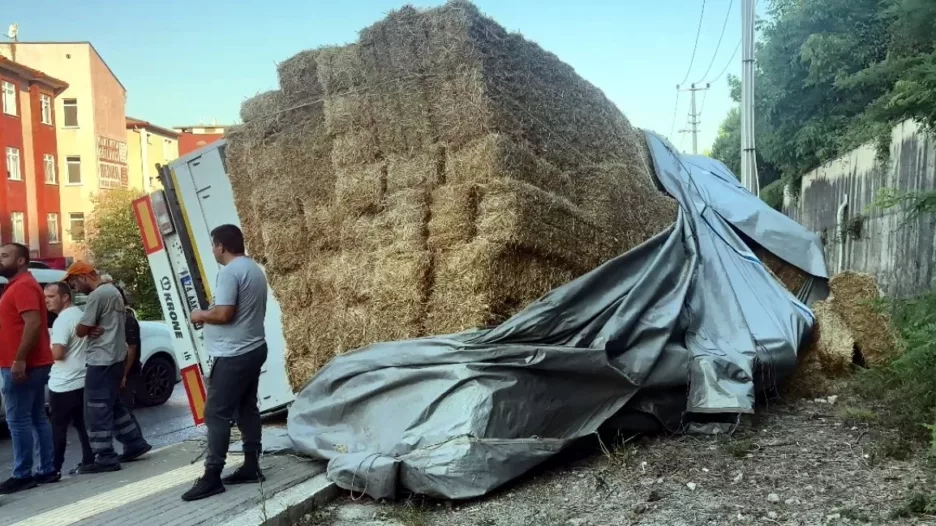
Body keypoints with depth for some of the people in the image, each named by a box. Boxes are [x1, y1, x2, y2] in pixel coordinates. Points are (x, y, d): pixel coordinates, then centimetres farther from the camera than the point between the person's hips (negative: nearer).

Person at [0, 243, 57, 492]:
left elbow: (33, 323, -24)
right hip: (33, 364, 10)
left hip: (23, 365, -10)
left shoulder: (23, 286, -12)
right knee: (37, 418, 10)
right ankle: (47, 470, 14)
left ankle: (22, 475, -2)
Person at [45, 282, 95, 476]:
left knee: (58, 427, -1)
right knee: (82, 424, 12)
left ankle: (53, 468, 3)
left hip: (64, 384, -9)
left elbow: (57, 353, -24)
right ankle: (89, 461, 14)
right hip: (82, 381, 9)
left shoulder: (62, 320, -17)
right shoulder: (80, 314, 12)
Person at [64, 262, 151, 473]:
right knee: (114, 404, 19)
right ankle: (135, 443, 24)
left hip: (101, 361, -10)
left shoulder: (97, 295, -16)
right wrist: (98, 329, 1)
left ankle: (105, 458, -2)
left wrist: (89, 329, 5)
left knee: (97, 410, -4)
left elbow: (80, 331, -15)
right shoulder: (113, 291, 14)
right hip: (115, 357, 10)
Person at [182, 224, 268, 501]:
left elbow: (223, 313, -24)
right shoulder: (255, 269, 14)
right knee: (247, 409, 13)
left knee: (217, 414, -5)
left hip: (233, 355, -10)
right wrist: (209, 316, 21)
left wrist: (200, 315, -5)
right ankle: (251, 467, 18)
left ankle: (212, 477, -3)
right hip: (254, 349, 10)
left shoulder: (229, 272, -17)